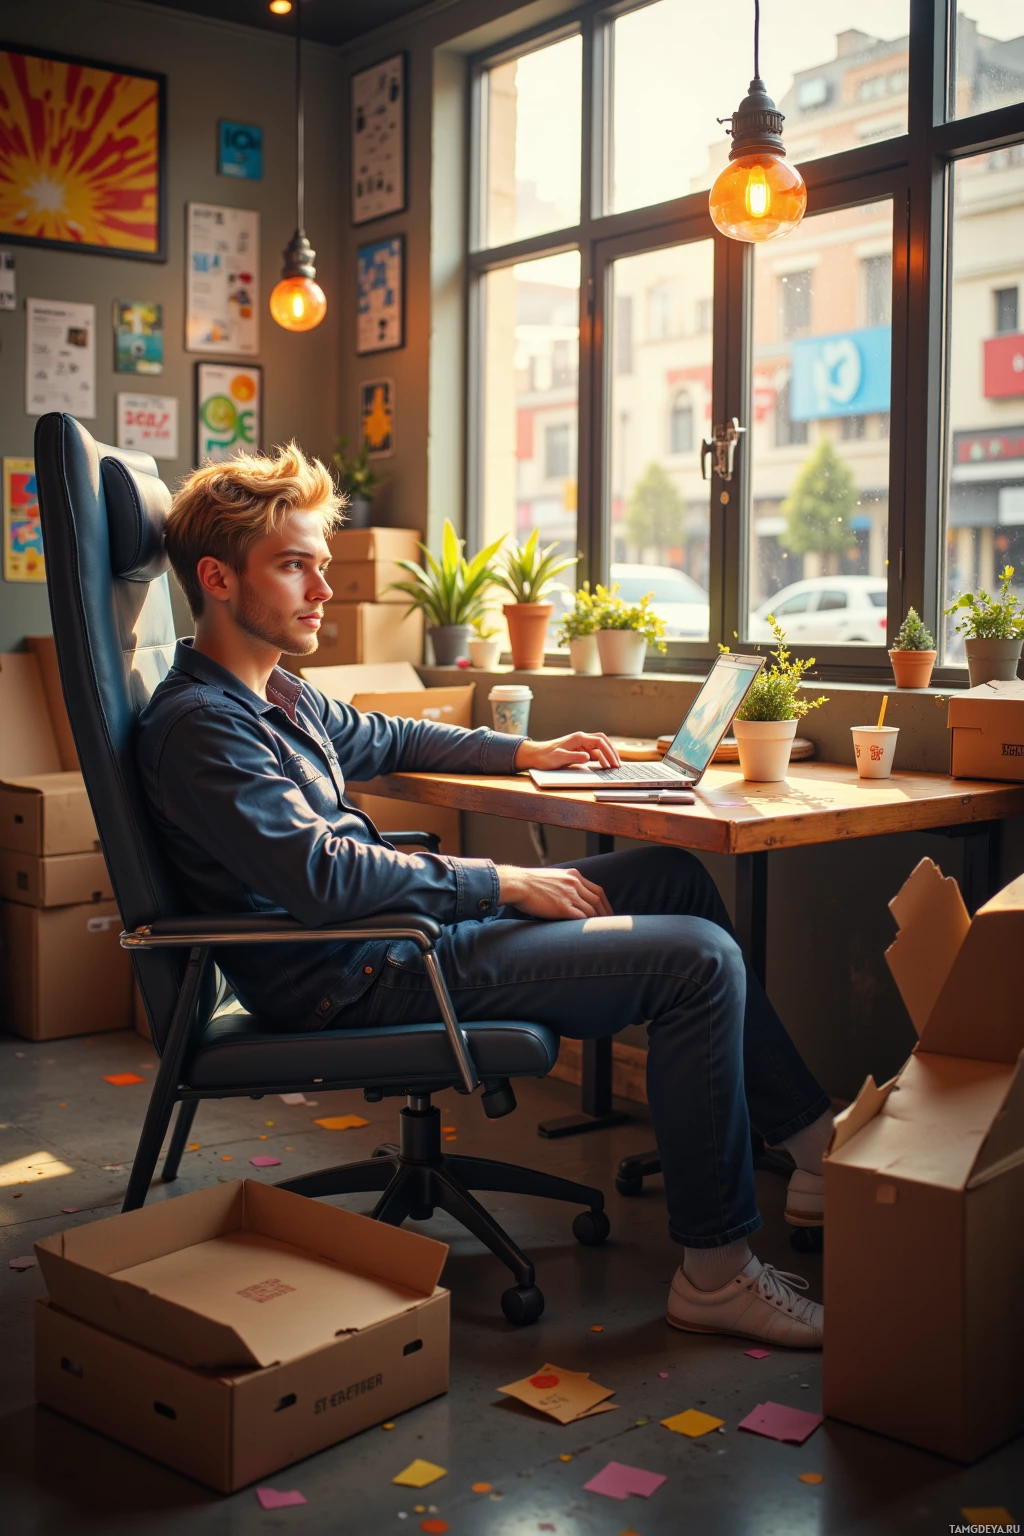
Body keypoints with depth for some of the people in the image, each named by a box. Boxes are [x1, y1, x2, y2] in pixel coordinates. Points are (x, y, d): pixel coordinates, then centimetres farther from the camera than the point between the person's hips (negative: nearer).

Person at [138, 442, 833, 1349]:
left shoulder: (279, 696, 14)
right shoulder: (196, 726, -17)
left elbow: (384, 740, 33)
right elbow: (322, 875, -26)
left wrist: (525, 753, 26)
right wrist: (502, 882, -19)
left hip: (403, 924, 11)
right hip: (360, 978, -11)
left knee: (675, 875, 13)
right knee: (697, 960, -17)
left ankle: (812, 1142, 16)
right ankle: (718, 1273, -8)